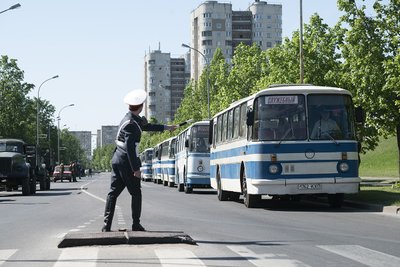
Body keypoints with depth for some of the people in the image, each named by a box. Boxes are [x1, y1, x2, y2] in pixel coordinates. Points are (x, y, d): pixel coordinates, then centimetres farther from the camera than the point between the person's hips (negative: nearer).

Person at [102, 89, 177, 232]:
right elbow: (130, 148, -23)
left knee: (113, 192, 6)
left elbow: (147, 126, 29)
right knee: (136, 193, 3)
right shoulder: (131, 124, -18)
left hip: (117, 160, 9)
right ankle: (136, 225, 7)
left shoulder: (134, 119, 11)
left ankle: (107, 225, 3)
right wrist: (135, 168, -22)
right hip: (127, 162, -9)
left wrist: (166, 127, 37)